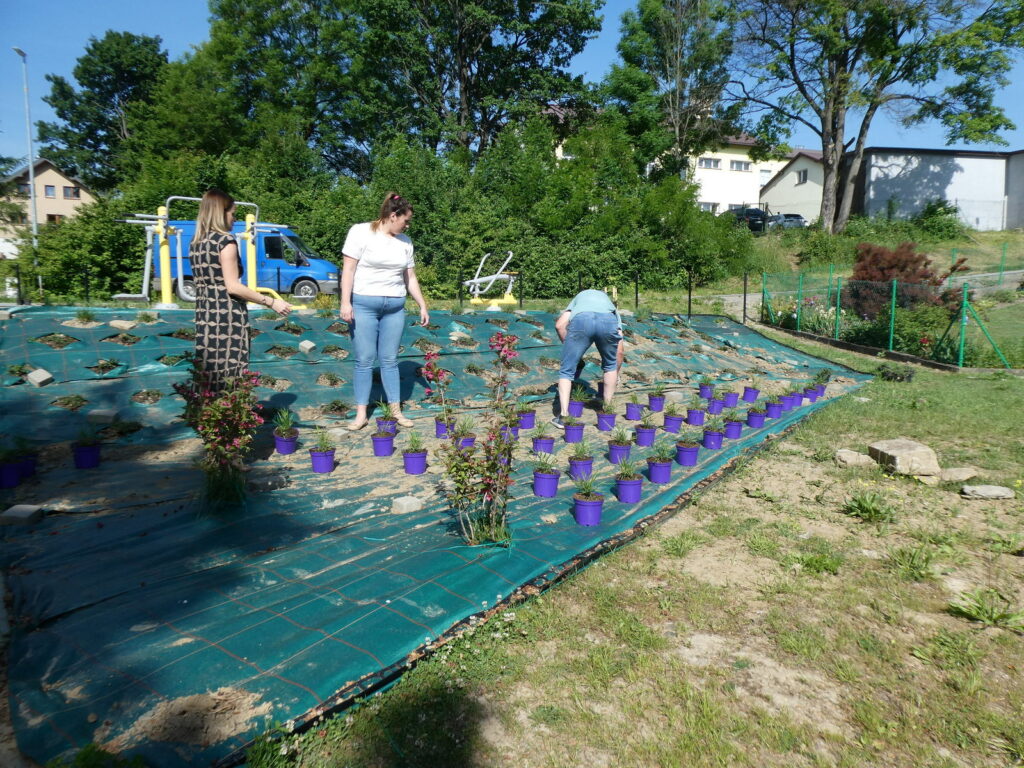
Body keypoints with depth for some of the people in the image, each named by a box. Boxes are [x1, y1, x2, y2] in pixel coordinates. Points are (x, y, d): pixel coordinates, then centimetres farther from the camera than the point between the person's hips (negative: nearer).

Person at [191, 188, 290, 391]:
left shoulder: (195, 242, 13)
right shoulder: (225, 240, -10)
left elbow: (204, 282, 17)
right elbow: (233, 287, -15)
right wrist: (271, 302, -10)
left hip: (204, 315, 8)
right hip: (228, 317, -8)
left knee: (208, 377, 10)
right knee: (230, 380, -3)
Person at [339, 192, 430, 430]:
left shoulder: (404, 241, 12)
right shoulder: (361, 232, -2)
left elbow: (411, 278, 17)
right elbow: (349, 268, -6)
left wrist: (423, 305, 14)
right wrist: (345, 302, -13)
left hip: (395, 307, 4)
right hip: (363, 304, -4)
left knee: (390, 360, 6)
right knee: (364, 360, -2)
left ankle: (396, 409, 13)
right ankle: (361, 413, 4)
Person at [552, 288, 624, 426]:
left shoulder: (579, 297, 42)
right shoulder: (612, 308, 41)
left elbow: (559, 325, 21)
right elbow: (619, 350, 37)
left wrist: (570, 347, 31)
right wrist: (615, 375, 49)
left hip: (580, 320, -1)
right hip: (608, 322, 1)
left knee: (566, 371, 13)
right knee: (610, 365, 28)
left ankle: (563, 415, 4)